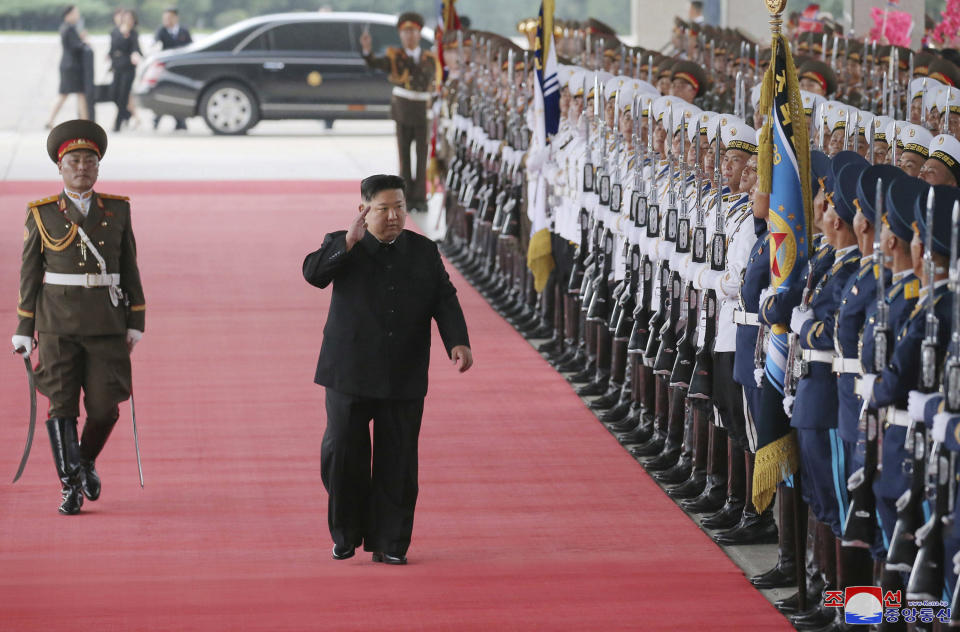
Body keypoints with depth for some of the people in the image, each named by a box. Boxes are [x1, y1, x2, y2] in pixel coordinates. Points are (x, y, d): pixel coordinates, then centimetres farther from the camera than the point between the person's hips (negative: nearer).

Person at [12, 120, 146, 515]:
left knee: (105, 405, -2)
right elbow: (29, 275, 4)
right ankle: (71, 487, 1)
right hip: (57, 324, -1)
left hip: (107, 323, 1)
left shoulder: (118, 210, 6)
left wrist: (136, 323, 3)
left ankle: (86, 460, 26)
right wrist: (24, 331, 1)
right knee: (62, 405, -5)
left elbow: (129, 269, 8)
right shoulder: (41, 215, 1)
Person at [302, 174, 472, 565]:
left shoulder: (424, 252, 9)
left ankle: (389, 543, 9)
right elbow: (313, 273, -16)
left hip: (404, 378, 2)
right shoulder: (342, 246, 3)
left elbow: (444, 300, 3)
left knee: (397, 461, 2)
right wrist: (350, 242, -26)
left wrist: (457, 342, -14)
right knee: (341, 452, -3)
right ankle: (347, 532, 16)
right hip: (349, 373, -2)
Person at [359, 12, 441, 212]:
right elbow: (375, 63, -17)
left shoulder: (429, 58, 6)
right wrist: (367, 50, -37)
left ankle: (420, 198, 3)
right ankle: (407, 198, 8)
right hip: (403, 111, -1)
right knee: (404, 156, 2)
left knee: (423, 156, -1)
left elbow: (434, 83, 11)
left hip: (424, 111, 1)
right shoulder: (395, 56, -1)